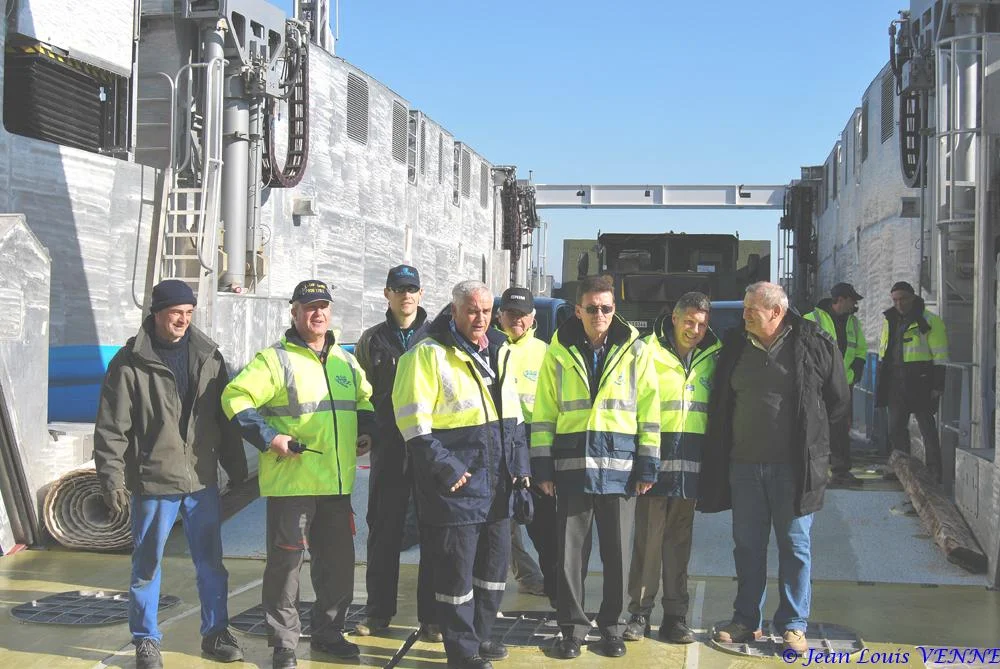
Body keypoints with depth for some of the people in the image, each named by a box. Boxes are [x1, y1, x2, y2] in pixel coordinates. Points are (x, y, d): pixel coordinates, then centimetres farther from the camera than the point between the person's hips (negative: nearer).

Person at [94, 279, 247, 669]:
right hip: (153, 481, -4)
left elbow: (226, 417, 13)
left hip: (203, 480, 4)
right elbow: (111, 429, -6)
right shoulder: (131, 363, -7)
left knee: (211, 563, 11)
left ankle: (216, 633, 24)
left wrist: (237, 469, 14)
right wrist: (113, 480, -10)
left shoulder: (209, 356, 7)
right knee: (147, 565, 6)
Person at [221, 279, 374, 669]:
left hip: (338, 483, 6)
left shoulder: (346, 362, 14)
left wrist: (364, 430, 12)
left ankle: (328, 633, 29)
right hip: (291, 482, -6)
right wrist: (268, 438, -18)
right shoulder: (275, 359, -7)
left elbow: (364, 398, 29)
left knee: (338, 560, 13)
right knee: (285, 562, 0)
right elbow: (235, 398, -12)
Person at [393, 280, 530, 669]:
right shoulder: (429, 355, -11)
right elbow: (413, 420, -15)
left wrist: (519, 464, 11)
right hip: (456, 486, -7)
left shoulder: (499, 352, 12)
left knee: (495, 562, 16)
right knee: (456, 571, 0)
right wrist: (445, 469, -17)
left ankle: (480, 635, 32)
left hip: (498, 484, 8)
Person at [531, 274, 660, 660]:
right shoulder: (559, 352, 6)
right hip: (572, 463, 0)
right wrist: (542, 465, 1)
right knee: (570, 550, 3)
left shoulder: (635, 351, 4)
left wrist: (648, 465, -1)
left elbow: (649, 410, 3)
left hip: (619, 464, 0)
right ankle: (572, 626, 16)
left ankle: (612, 626, 21)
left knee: (618, 552, 6)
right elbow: (544, 412, 7)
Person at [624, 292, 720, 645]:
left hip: (690, 461, 3)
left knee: (680, 540, 9)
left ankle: (675, 615, 16)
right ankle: (640, 612, 9)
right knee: (648, 536, -1)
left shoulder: (712, 358, 10)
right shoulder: (648, 353, -1)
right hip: (654, 454, -3)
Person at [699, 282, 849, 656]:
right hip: (743, 463, 4)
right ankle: (746, 621, 22)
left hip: (792, 465, -4)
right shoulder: (735, 346, 6)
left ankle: (794, 625, 15)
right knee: (747, 544, 11)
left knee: (794, 545, 5)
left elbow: (838, 401, 7)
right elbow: (721, 404, 18)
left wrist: (809, 434, 8)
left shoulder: (814, 344, -5)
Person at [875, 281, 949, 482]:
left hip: (920, 382, -6)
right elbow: (883, 353, 21)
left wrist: (938, 386, -11)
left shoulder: (929, 321, -6)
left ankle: (934, 472, 1)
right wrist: (881, 385, 17)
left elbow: (940, 356, -7)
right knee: (896, 428, 9)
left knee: (927, 427, -3)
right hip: (895, 382, 6)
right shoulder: (890, 321, 14)